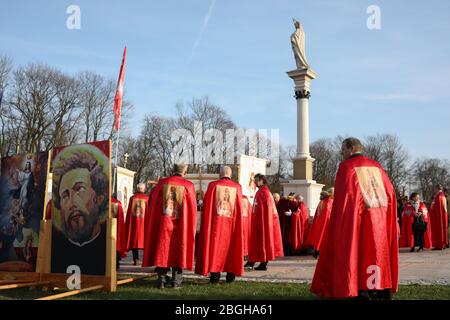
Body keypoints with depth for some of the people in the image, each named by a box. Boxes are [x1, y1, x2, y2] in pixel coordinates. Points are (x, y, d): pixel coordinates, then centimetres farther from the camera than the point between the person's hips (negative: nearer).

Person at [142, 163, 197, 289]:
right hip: (181, 225, -1)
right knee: (178, 249, 7)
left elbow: (153, 203, 6)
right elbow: (192, 208, 2)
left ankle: (161, 279, 7)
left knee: (162, 249, 8)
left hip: (163, 223, 1)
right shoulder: (188, 185, -3)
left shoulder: (162, 183, 0)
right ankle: (176, 280, 7)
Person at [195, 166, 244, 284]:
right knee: (231, 246, 11)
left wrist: (207, 222, 7)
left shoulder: (213, 185, -3)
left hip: (216, 222, -1)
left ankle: (214, 275, 3)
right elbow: (239, 207, 5)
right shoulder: (237, 187, 0)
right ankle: (230, 275, 12)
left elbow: (207, 206, -1)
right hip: (231, 223, 1)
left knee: (215, 246, 5)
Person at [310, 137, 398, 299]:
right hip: (379, 219, 5)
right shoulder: (376, 166, 12)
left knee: (359, 254, 1)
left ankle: (362, 292, -2)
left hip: (357, 218, -5)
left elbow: (342, 196, -12)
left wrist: (340, 222, -7)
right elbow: (390, 193, 10)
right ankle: (383, 290, 16)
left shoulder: (346, 166, -4)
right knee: (378, 252, 13)